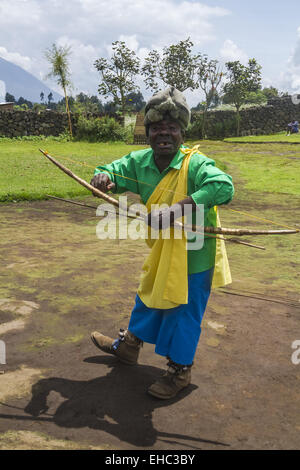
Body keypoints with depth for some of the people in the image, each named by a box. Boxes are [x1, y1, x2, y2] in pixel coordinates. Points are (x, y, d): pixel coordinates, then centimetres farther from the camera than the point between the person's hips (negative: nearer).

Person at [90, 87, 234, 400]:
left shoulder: (195, 164, -25)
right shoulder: (140, 162, -5)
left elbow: (223, 186, -41)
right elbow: (112, 172, 6)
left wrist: (175, 211, -48)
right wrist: (103, 177, -21)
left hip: (193, 254, -6)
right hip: (161, 251, 7)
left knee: (183, 311, 7)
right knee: (149, 298, 26)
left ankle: (180, 370, 31)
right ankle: (129, 346, 49)